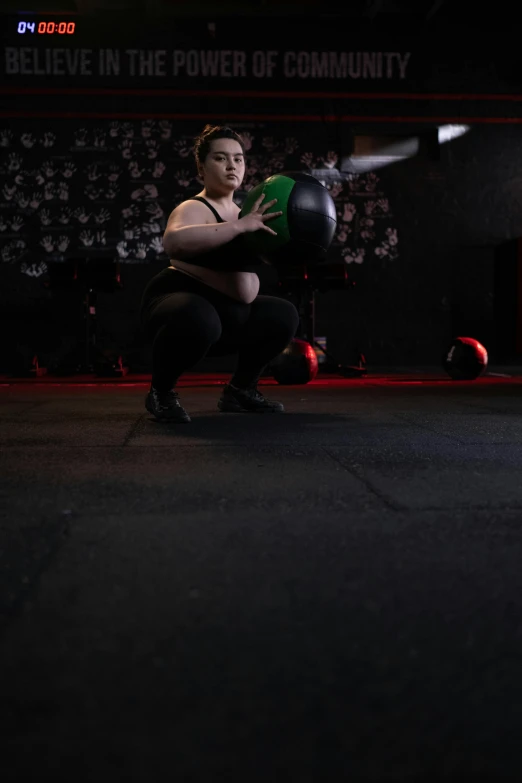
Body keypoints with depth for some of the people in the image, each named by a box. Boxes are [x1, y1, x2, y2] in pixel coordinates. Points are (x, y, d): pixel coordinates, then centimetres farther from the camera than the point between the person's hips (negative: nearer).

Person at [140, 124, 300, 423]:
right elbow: (174, 241, -41)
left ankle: (239, 391, 19)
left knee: (283, 315, 8)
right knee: (197, 320, -39)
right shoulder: (194, 209, -15)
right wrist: (240, 226, -39)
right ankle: (162, 392, -12)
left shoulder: (243, 213, 8)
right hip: (180, 304, -8)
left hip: (225, 315, 8)